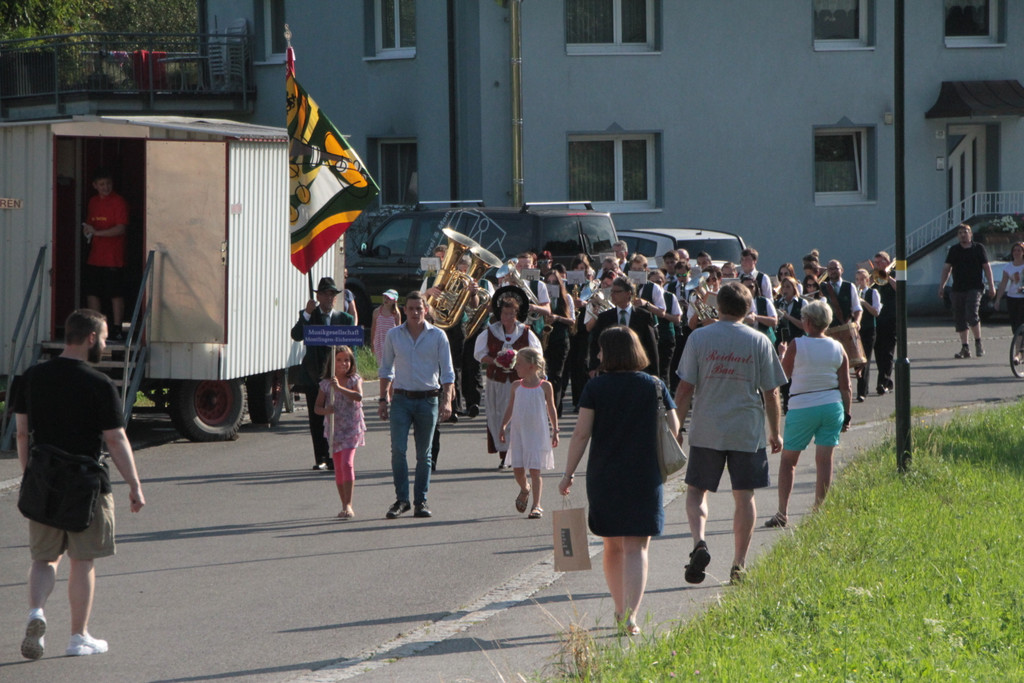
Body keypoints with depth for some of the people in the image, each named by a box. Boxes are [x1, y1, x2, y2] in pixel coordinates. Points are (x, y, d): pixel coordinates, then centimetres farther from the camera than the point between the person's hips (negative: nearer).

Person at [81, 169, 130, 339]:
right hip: (94, 258, 7)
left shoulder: (119, 202, -8)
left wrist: (97, 232, -20)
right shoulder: (93, 201, 14)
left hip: (113, 259, -7)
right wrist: (87, 230, 3)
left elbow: (121, 229, -16)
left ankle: (117, 330, 2)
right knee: (92, 293, 8)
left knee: (115, 295, -3)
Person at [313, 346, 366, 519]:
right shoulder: (326, 384, 5)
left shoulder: (354, 380, -2)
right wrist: (325, 410, -18)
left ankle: (348, 505, -20)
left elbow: (359, 396, -22)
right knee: (338, 468, 8)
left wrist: (339, 388, -32)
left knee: (347, 463, -19)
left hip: (352, 428, -4)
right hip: (334, 429, 4)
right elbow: (317, 406, 5)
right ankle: (345, 506, 18)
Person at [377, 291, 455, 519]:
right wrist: (383, 399, 8)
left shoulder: (438, 336, 2)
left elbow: (447, 372, 2)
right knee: (398, 450, -10)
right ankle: (401, 499, -3)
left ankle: (421, 502, 10)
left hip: (428, 399, -1)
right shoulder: (393, 335, 6)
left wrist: (447, 400, -9)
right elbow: (386, 369, 13)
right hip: (401, 399, 1)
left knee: (424, 454, 4)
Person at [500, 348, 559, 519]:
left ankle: (537, 506, -1)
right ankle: (525, 489, 34)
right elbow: (510, 409, 12)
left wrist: (555, 431, 3)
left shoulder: (545, 386, -3)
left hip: (538, 433, -3)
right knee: (517, 468, 2)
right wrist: (503, 427, 4)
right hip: (518, 433, 3)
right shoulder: (516, 386, 5)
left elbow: (551, 409, 4)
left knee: (535, 470, -5)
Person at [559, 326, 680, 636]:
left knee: (612, 546, 17)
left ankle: (620, 611, 26)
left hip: (603, 477, 1)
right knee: (636, 548, -1)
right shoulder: (655, 386, -1)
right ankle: (630, 615, -15)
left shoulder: (595, 387, -4)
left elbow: (581, 433, -8)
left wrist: (569, 473, -2)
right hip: (644, 477, -1)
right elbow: (673, 429, 1)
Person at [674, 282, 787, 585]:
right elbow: (771, 393, 2)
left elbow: (685, 388, -4)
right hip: (748, 432, 1)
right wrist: (775, 433, 13)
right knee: (744, 496, 9)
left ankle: (699, 543, -14)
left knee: (696, 490, 11)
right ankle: (739, 563, 8)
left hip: (706, 431, -1)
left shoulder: (699, 338, -3)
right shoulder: (759, 341, 0)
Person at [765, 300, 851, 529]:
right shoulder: (837, 348, 2)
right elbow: (845, 386, 3)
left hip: (802, 407, -3)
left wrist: (782, 354, 17)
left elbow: (783, 373, 0)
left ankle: (782, 512, 0)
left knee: (788, 460, 6)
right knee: (824, 460, 6)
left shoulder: (797, 345, -10)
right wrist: (846, 414, 12)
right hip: (832, 406, 3)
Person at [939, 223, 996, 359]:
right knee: (959, 319, 3)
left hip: (974, 288, -4)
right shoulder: (954, 250, 11)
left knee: (971, 314, -19)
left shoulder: (979, 248, 4)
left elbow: (986, 267, 6)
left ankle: (978, 343, -4)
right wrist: (941, 286, 5)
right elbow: (947, 269, 12)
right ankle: (965, 348, 10)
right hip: (958, 290, 4)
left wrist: (991, 286, 1)